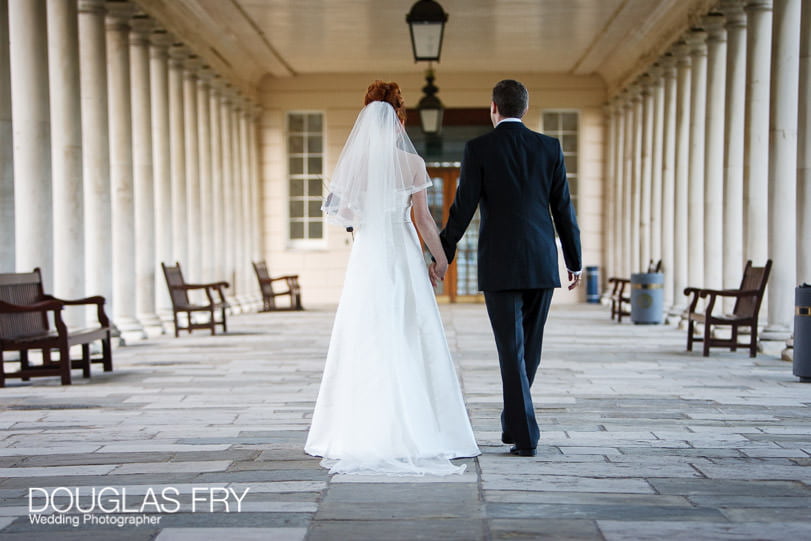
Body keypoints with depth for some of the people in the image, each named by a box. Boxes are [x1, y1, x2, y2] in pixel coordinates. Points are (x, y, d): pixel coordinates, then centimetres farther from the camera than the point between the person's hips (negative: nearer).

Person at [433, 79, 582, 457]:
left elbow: (463, 209, -7)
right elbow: (563, 209, 5)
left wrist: (443, 256, 1)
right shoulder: (549, 147, 5)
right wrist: (575, 261, 12)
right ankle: (512, 422, 28)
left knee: (512, 352, 0)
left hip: (499, 266, -3)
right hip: (542, 264, 3)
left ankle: (525, 436, -3)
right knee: (529, 349, 16)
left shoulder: (478, 149, -3)